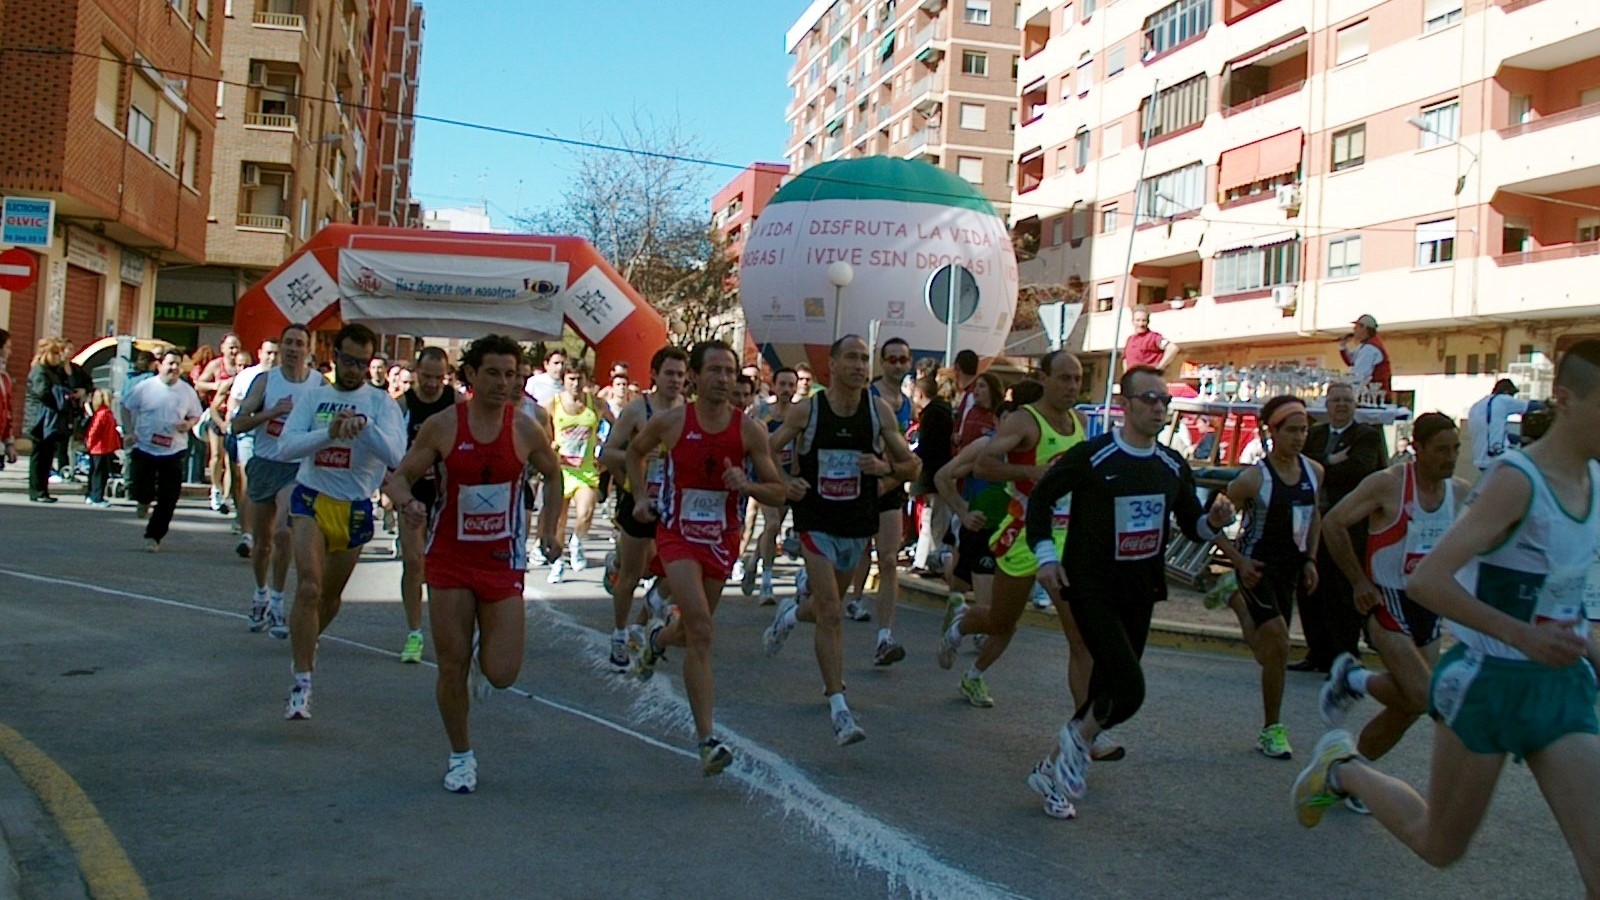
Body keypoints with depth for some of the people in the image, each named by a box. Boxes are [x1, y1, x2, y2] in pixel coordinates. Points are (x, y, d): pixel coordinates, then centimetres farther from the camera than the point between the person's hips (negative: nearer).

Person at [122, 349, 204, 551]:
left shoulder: (187, 391, 2)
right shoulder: (145, 387, -2)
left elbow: (196, 415, 12)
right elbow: (127, 408, 9)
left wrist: (189, 424, -10)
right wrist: (131, 431, -1)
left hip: (174, 452, 1)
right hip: (145, 448, -1)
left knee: (168, 500, 1)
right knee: (142, 491, -5)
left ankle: (154, 536, 15)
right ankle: (145, 501, 33)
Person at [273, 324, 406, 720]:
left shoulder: (381, 403, -3)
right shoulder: (314, 398, 3)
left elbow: (395, 455, -17)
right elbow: (287, 446, -9)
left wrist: (364, 426, -33)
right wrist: (329, 432, -25)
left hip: (354, 509, 0)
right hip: (311, 498, 0)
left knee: (331, 594, 15)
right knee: (308, 587, -17)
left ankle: (305, 643, 46)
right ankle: (302, 684, -13)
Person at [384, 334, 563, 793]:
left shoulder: (526, 430, -4)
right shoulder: (441, 426, -7)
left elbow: (553, 475, 14)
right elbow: (399, 477, -2)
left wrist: (549, 528, 7)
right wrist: (406, 501, -24)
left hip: (504, 561, 0)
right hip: (450, 559, 0)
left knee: (502, 673, -5)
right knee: (452, 666, 4)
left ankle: (484, 652, 33)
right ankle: (460, 755, 25)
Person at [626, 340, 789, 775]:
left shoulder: (750, 430, -7)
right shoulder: (670, 421, -9)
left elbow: (778, 493, -3)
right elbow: (635, 451, 13)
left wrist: (746, 484, -22)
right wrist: (641, 497, 4)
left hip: (722, 540, 3)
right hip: (678, 535, -3)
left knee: (693, 631, 17)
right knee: (700, 631, -19)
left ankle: (659, 637, 56)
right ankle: (708, 740, -15)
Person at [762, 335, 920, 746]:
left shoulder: (880, 411, -3)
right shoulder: (805, 411, -8)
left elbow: (912, 466, 2)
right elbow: (765, 453, 2)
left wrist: (886, 467, -19)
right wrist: (783, 484, -16)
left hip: (859, 524, 4)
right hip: (816, 522, -3)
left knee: (827, 607, 20)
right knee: (831, 614, -12)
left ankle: (791, 614, 55)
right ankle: (839, 710, -7)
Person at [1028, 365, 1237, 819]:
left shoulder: (1173, 466, 6)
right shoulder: (1091, 457, -11)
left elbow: (1191, 525, 14)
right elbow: (1041, 497, -2)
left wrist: (1214, 521, -9)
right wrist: (1045, 553, -11)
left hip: (1141, 592, 6)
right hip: (1092, 588, -6)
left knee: (1109, 688, 9)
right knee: (1129, 688, -18)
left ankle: (1053, 770, 26)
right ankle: (1079, 739, 12)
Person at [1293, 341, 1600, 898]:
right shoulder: (1515, 480, -20)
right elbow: (1426, 582, -28)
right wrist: (1521, 635, -30)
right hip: (1488, 683, -6)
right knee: (1439, 846, 12)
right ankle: (1342, 770, 35)